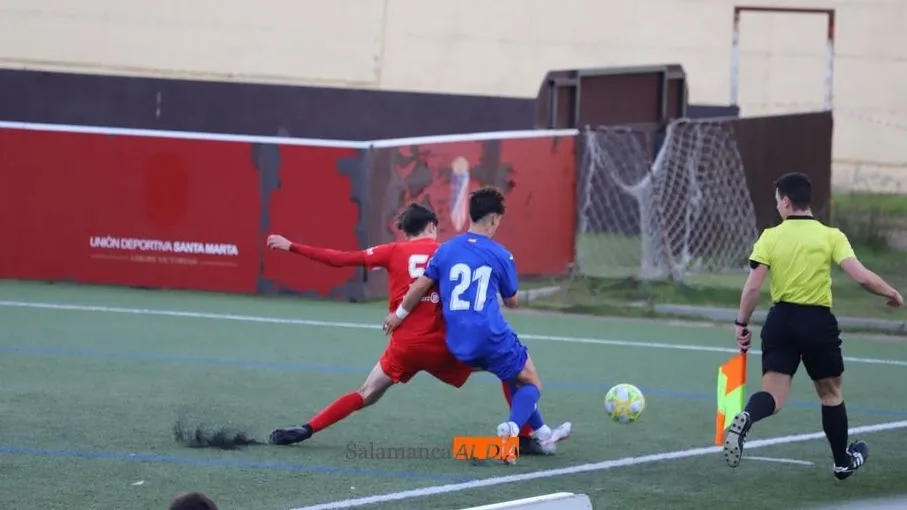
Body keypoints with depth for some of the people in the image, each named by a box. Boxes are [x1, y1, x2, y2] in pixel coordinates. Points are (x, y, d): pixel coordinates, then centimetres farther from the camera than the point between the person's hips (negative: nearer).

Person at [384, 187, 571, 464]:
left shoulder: (446, 249, 6)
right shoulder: (500, 255, -2)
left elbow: (420, 286, 8)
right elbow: (512, 302, 9)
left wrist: (400, 314, 23)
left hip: (458, 343, 5)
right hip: (491, 337, -5)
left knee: (515, 376, 28)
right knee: (531, 383, 12)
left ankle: (542, 433, 32)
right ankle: (511, 428, -18)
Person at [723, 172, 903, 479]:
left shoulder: (770, 237, -1)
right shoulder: (831, 236, -4)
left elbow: (753, 287, -6)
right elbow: (862, 277, -13)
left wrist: (742, 323, 5)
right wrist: (892, 294, 5)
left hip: (781, 319, 1)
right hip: (818, 321, -1)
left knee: (774, 395, 0)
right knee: (830, 393, 19)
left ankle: (745, 419, -34)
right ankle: (843, 462, 32)